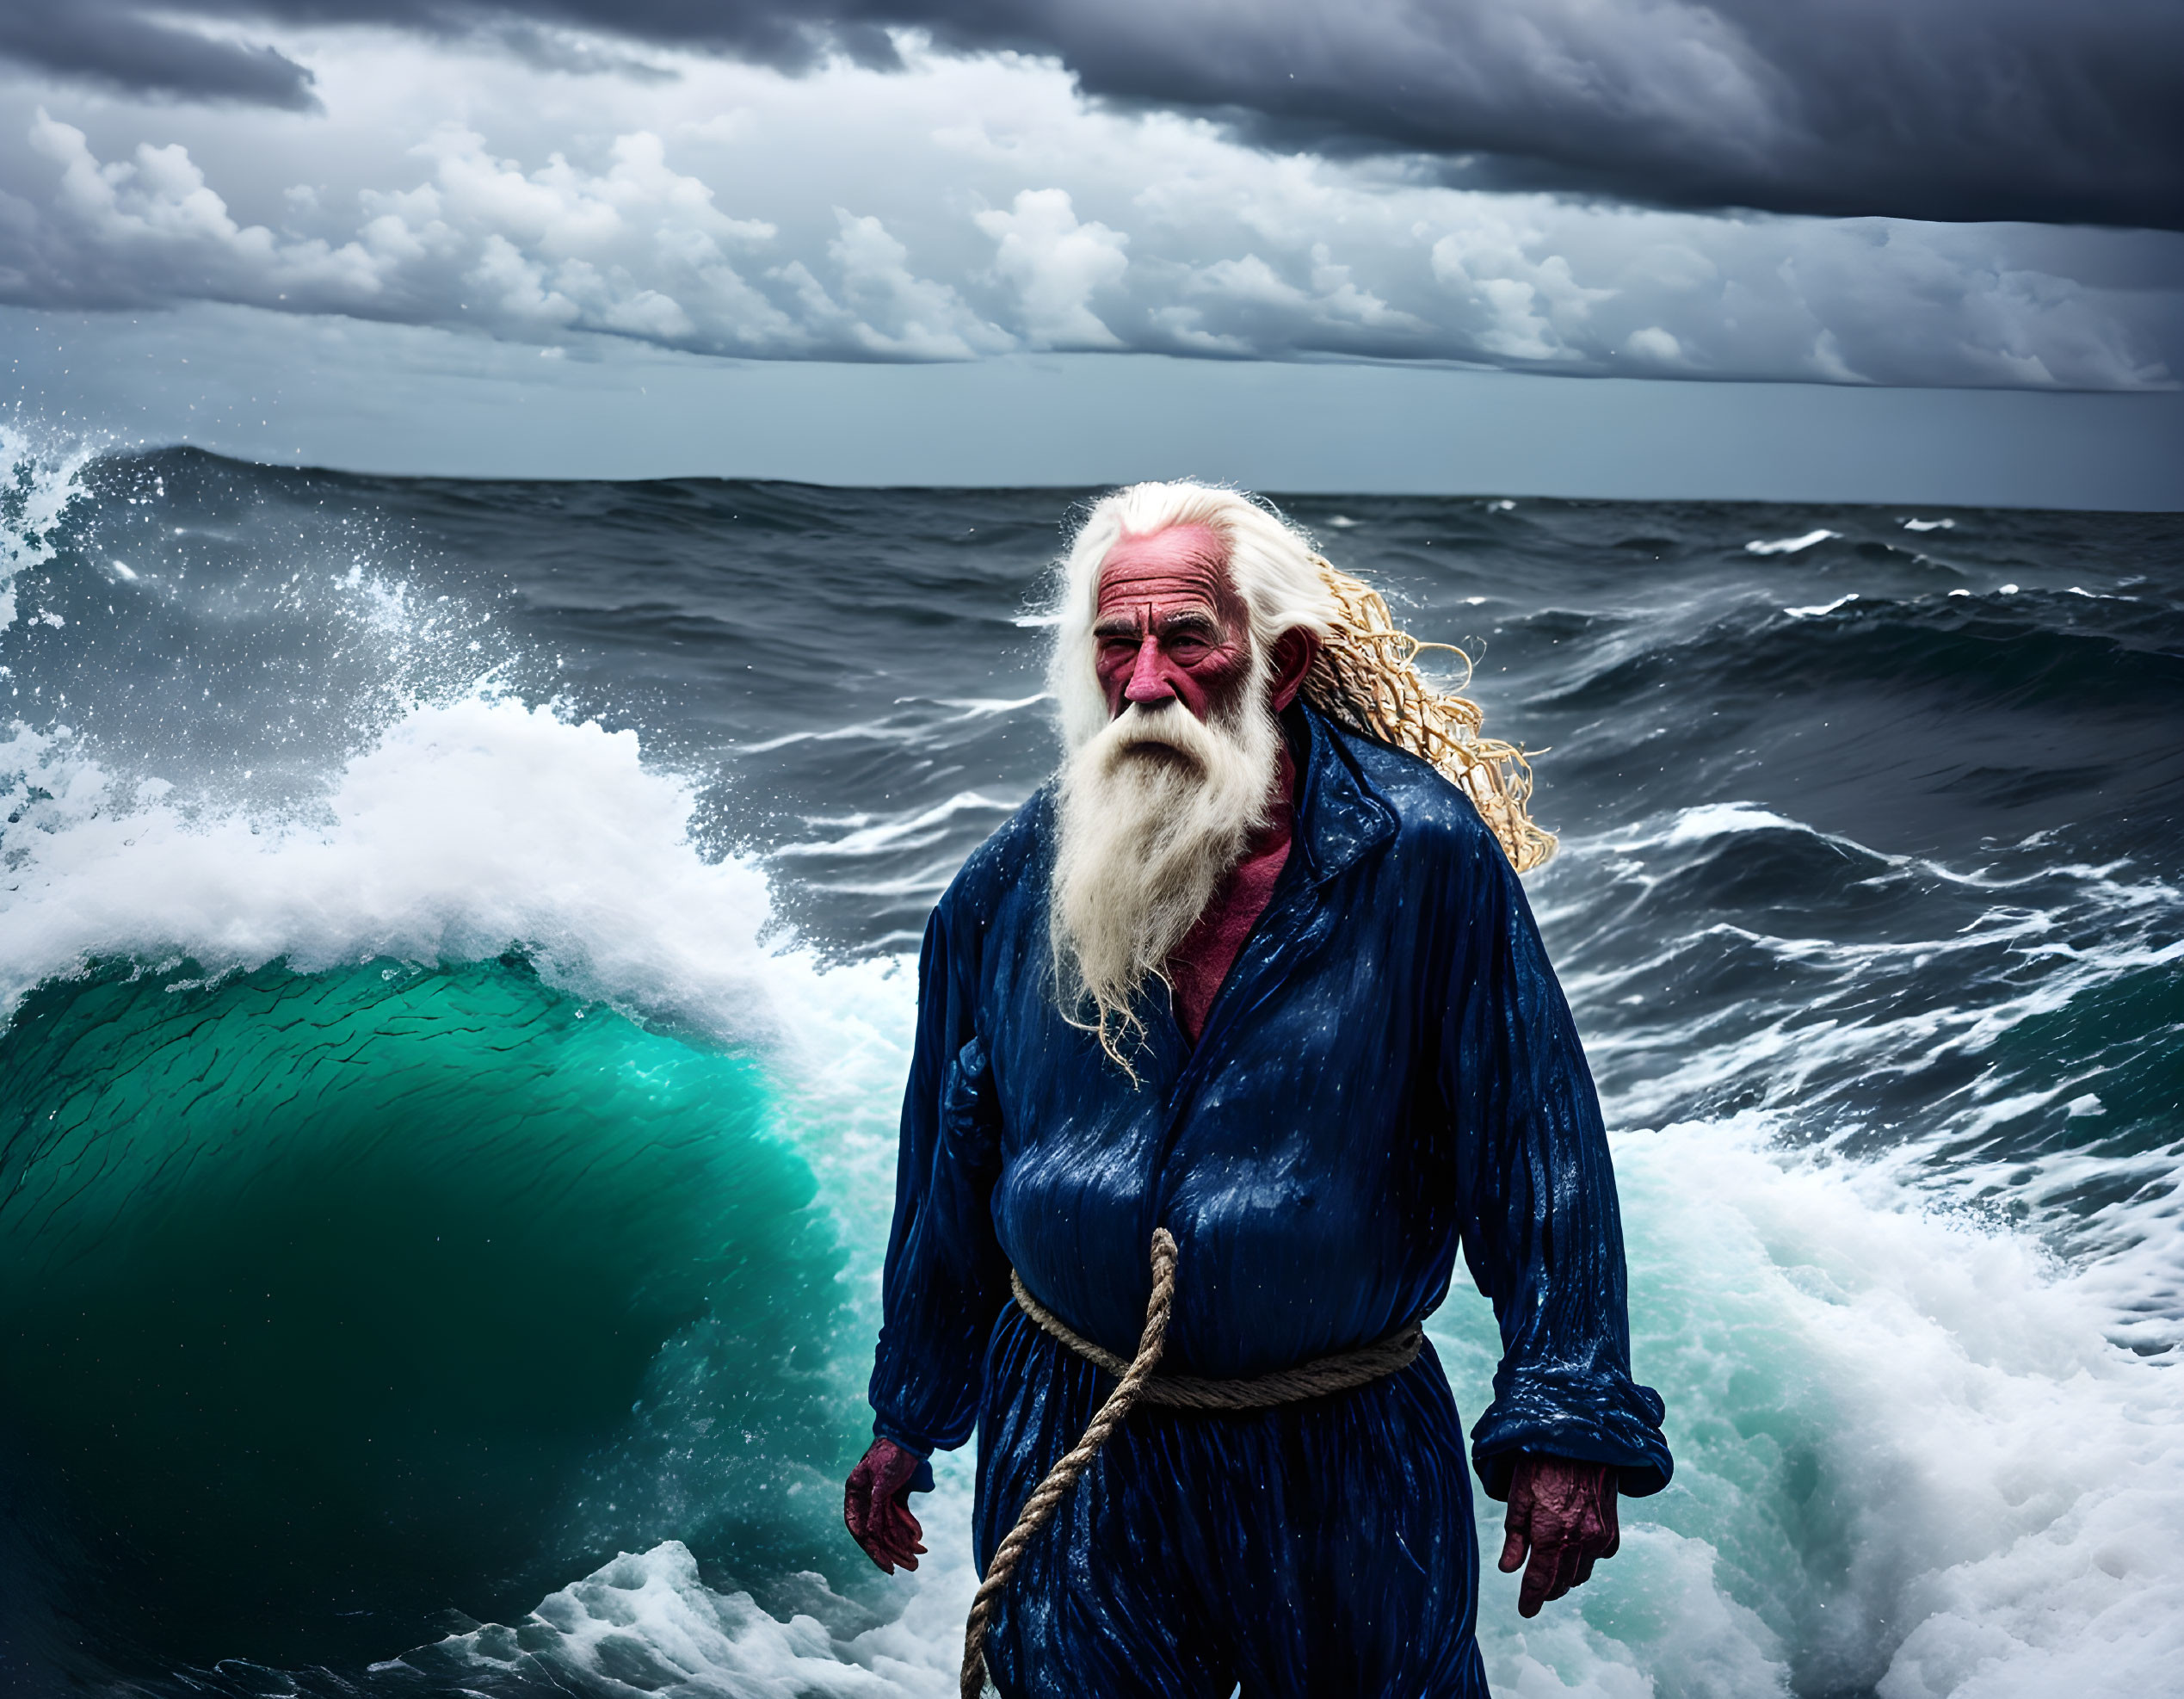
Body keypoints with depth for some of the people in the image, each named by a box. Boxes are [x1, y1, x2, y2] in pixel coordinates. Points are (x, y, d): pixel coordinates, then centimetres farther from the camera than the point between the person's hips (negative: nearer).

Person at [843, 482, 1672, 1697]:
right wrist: (904, 1421, 13)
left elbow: (1535, 1142, -12)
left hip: (1346, 1461, -1)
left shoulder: (1421, 854, -14)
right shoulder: (1011, 890, -4)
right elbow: (950, 1168, 7)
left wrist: (1568, 1428, -15)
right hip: (1070, 1439, 2)